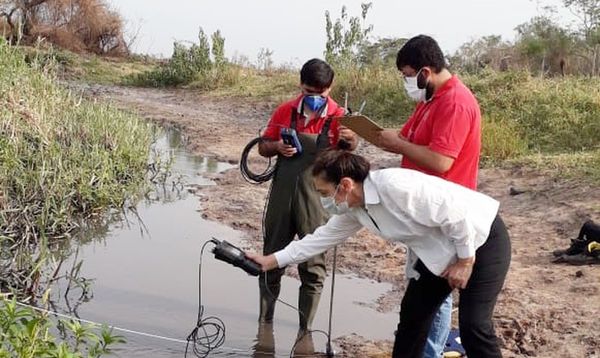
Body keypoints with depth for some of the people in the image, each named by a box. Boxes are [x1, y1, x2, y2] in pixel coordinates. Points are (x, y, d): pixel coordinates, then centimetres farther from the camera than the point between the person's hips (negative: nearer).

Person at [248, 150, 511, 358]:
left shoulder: (395, 186, -32)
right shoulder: (353, 209, -4)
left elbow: (456, 214, -28)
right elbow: (323, 237, 9)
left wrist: (465, 261, -18)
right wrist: (272, 260, 9)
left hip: (482, 238, -9)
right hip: (438, 251, 9)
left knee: (473, 325, -12)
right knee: (412, 314, 10)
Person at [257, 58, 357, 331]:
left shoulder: (339, 117, -6)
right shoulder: (285, 112, 3)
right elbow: (263, 147, 11)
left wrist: (350, 141, -38)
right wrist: (277, 147, -10)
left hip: (316, 198, -3)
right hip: (282, 195, 3)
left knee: (313, 267, 3)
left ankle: (305, 329, 16)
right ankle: (264, 322, 29)